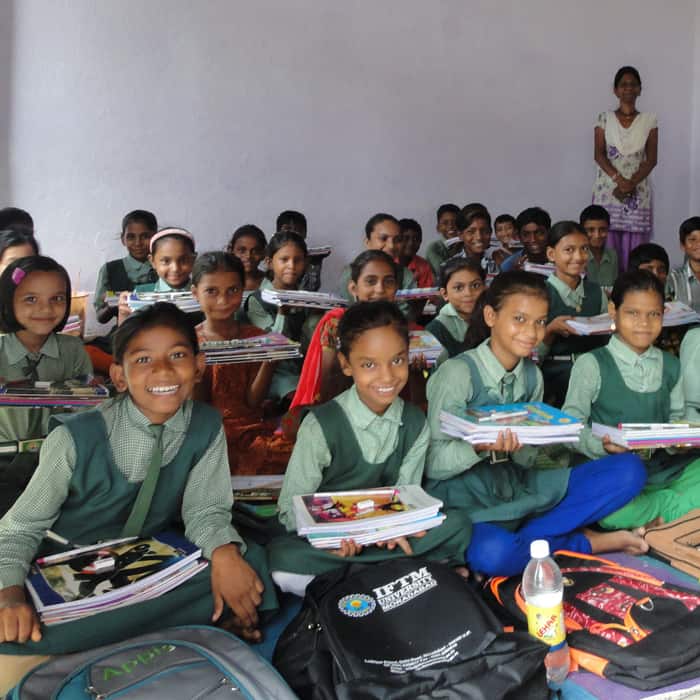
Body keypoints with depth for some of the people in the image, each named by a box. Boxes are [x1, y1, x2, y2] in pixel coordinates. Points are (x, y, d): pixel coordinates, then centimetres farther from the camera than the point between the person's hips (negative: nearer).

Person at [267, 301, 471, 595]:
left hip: (383, 536, 3)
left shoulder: (415, 424, -2)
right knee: (285, 564, -35)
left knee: (457, 525, -19)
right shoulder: (321, 426, -15)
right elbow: (291, 510, -11)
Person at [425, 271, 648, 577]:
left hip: (516, 488, 6)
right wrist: (480, 446, -32)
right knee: (491, 553, -40)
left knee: (629, 469, -9)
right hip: (463, 494, -5)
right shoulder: (458, 372, -13)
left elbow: (528, 460, 8)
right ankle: (584, 543, -11)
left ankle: (521, 539, -16)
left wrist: (518, 446, -17)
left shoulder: (532, 375, 6)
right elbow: (432, 464, -13)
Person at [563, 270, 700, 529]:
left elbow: (677, 418, 17)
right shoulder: (591, 365, -4)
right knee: (609, 508, -36)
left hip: (666, 466, 5)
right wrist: (601, 444, -25)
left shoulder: (671, 366, 14)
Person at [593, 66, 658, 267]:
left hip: (638, 191, 1)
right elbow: (599, 155, -2)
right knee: (606, 244, -6)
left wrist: (631, 184, -14)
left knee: (634, 245, -4)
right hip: (608, 189, 0)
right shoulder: (605, 118, 7)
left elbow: (651, 159, 2)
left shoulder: (649, 120, 8)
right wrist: (619, 180, -16)